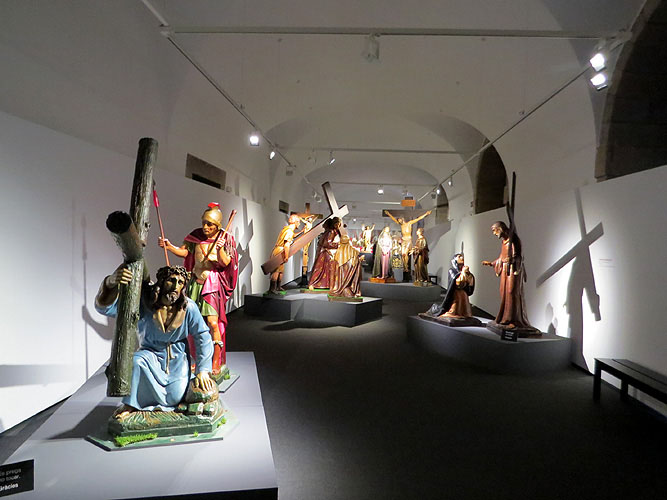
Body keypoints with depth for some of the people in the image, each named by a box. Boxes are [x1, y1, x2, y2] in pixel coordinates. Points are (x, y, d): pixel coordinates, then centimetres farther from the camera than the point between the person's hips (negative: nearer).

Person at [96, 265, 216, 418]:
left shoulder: (188, 307, -15)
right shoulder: (143, 302, -17)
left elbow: (203, 337, -9)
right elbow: (104, 307, -25)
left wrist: (202, 371, -13)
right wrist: (111, 282, -48)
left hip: (177, 358, 0)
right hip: (151, 354, 1)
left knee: (175, 398, -21)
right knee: (137, 360, -34)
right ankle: (131, 404, -8)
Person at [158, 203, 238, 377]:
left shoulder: (225, 238, -5)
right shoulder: (197, 235, 3)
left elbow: (225, 263, -10)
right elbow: (184, 251, 4)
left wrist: (220, 248, -25)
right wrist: (169, 246, -12)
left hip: (213, 284, -4)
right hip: (196, 282, 4)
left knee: (213, 322, -12)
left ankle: (217, 363, 1)